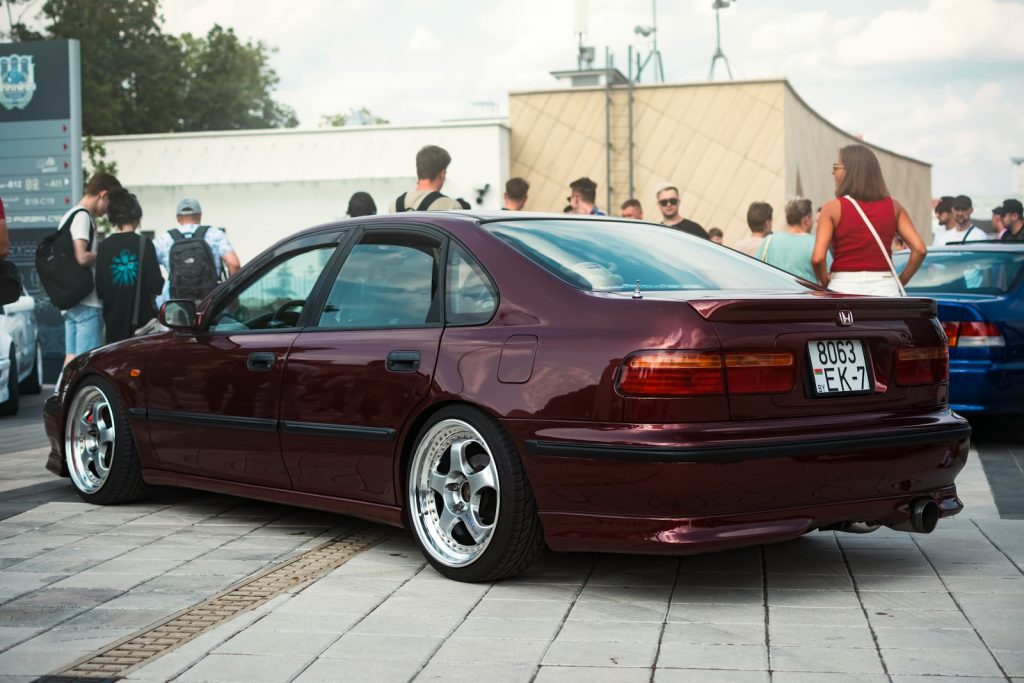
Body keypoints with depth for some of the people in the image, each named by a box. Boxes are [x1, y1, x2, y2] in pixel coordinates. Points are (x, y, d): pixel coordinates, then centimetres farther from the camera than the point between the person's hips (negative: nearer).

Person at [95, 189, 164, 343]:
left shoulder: (104, 246, -1)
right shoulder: (144, 244, -7)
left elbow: (99, 289, 2)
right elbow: (156, 286, -7)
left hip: (114, 321, 2)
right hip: (142, 318, -2)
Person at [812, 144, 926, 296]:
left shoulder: (833, 208, -3)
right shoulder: (893, 206, 7)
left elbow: (818, 258, -12)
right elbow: (919, 249, 0)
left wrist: (826, 283, 6)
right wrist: (900, 282, 9)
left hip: (844, 288, -3)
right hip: (885, 288, 3)